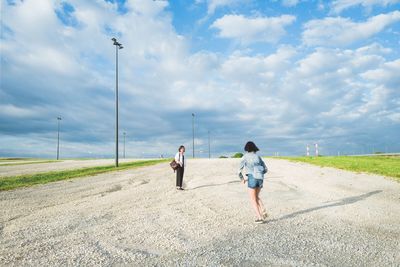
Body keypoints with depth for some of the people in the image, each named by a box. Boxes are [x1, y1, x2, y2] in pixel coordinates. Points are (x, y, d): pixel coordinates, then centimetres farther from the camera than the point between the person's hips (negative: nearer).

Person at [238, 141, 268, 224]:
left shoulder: (245, 157, 3)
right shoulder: (258, 157, 17)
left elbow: (239, 170, -3)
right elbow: (265, 169, 18)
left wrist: (242, 179, 15)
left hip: (252, 179, -5)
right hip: (260, 179, 5)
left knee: (253, 200, 7)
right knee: (256, 197, 23)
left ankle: (260, 218, 0)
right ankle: (263, 212, 5)